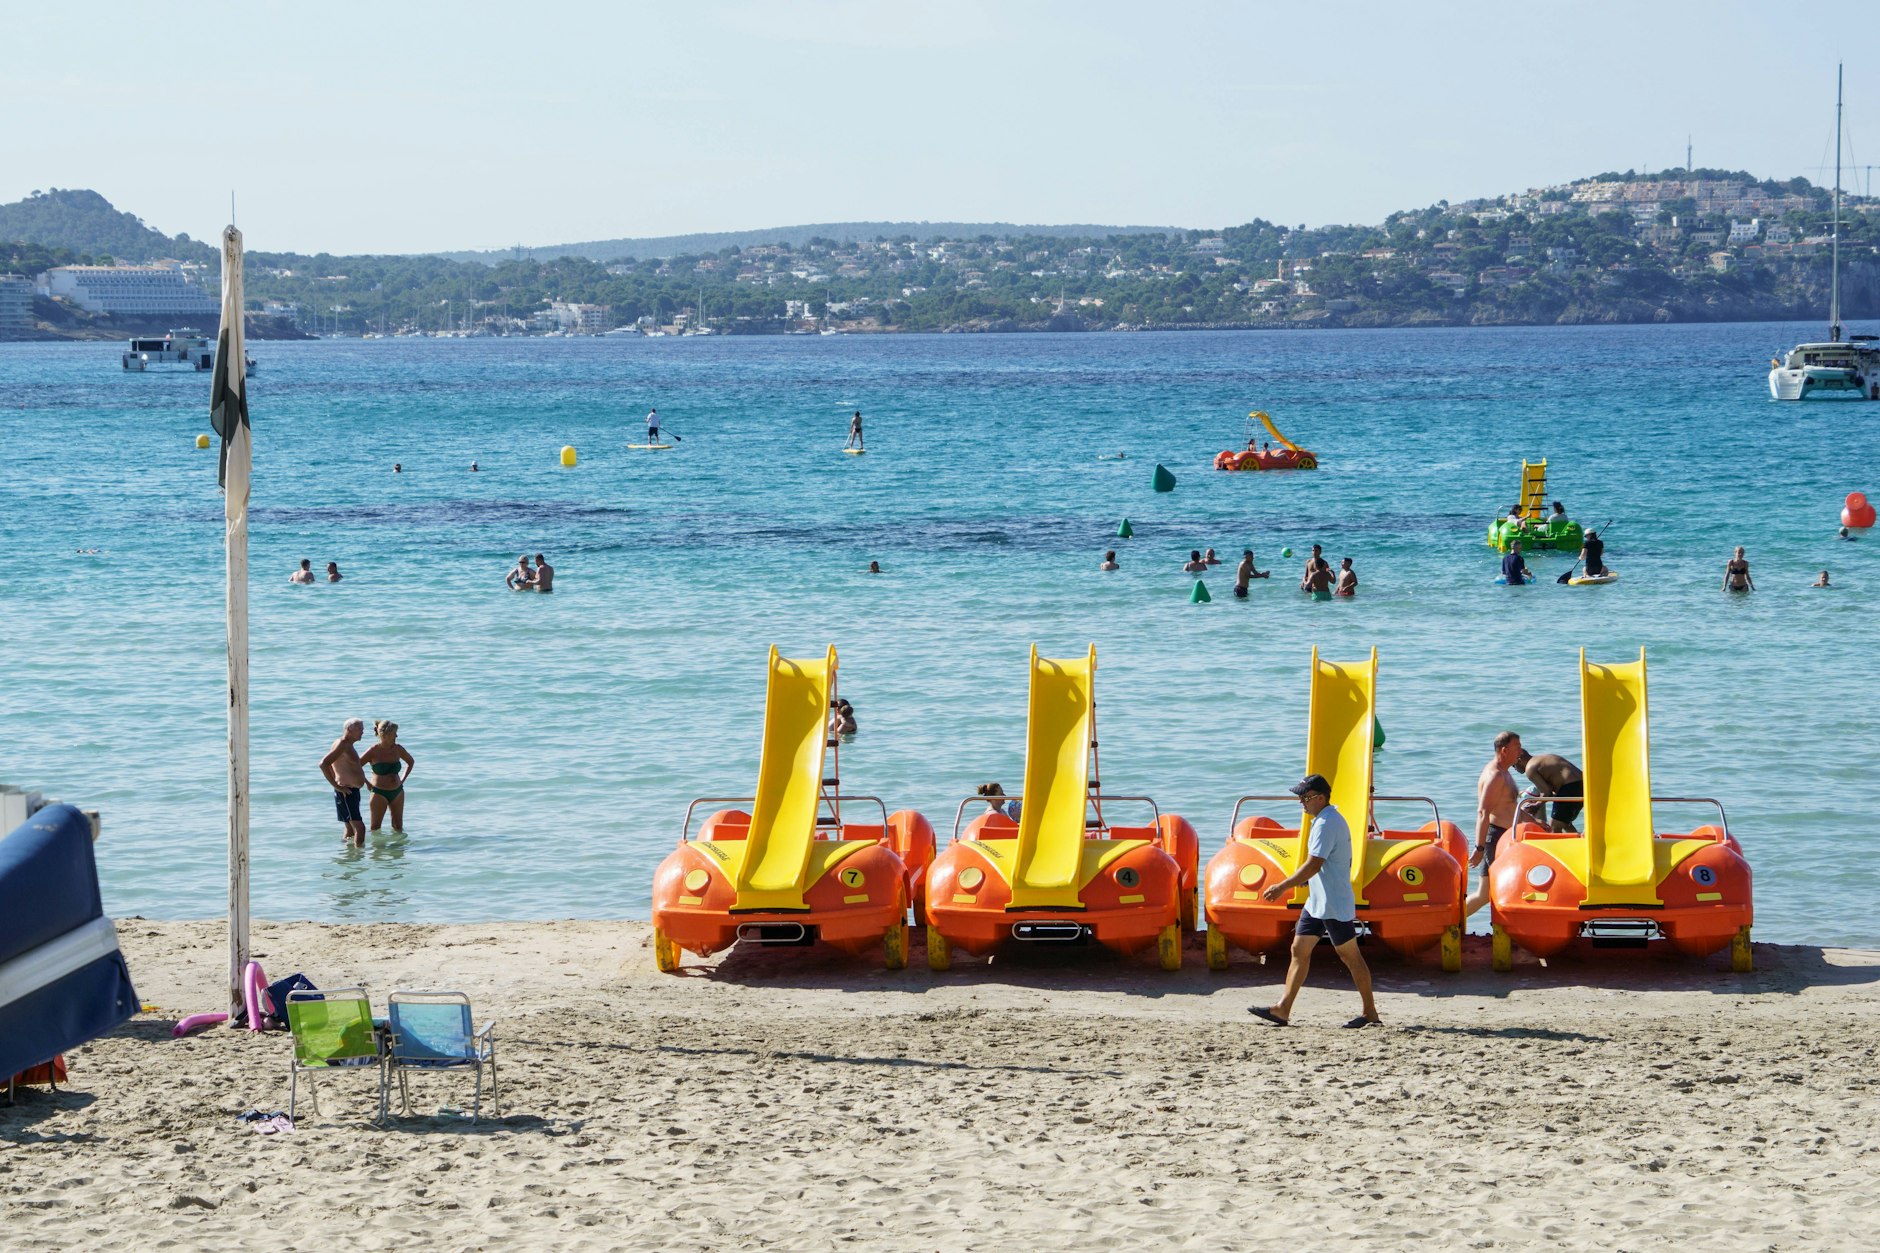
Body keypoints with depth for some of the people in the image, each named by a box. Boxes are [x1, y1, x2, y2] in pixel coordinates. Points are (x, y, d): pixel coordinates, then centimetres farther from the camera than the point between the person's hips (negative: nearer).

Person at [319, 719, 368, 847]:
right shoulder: (342, 744, -15)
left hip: (353, 792, 10)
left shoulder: (348, 745, 15)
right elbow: (323, 764, -25)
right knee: (359, 827, -16)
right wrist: (336, 786, -23)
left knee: (350, 829, 14)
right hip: (345, 792, -10)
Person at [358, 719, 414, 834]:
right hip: (379, 793, -5)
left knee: (398, 826, 11)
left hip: (397, 791, 5)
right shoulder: (374, 751, -15)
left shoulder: (397, 749, -1)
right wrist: (366, 783, -9)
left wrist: (403, 779, 10)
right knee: (375, 827, 2)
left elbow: (410, 762, 18)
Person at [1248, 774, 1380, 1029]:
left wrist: (1281, 887, -22)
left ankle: (1370, 1013, 5)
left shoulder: (1326, 823, -18)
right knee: (1299, 950, 7)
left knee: (1349, 955, -3)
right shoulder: (1330, 820, 14)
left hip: (1334, 906, -11)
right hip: (1317, 902, 11)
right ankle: (1283, 1010, 6)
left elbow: (1314, 864, -25)